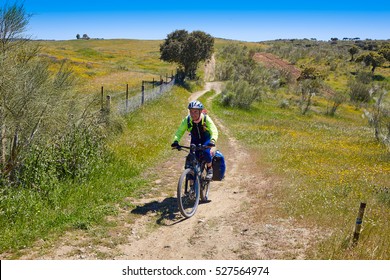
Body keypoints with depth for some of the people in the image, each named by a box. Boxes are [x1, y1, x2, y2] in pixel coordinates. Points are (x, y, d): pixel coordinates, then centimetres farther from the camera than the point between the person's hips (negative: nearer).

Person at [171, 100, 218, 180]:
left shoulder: (206, 119, -29)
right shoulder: (187, 120, -23)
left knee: (206, 152, -29)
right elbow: (180, 131, -25)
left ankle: (209, 169, -2)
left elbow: (214, 131, -38)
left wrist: (212, 140, -58)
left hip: (206, 139, -2)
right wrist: (176, 141, -45)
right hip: (195, 139, 3)